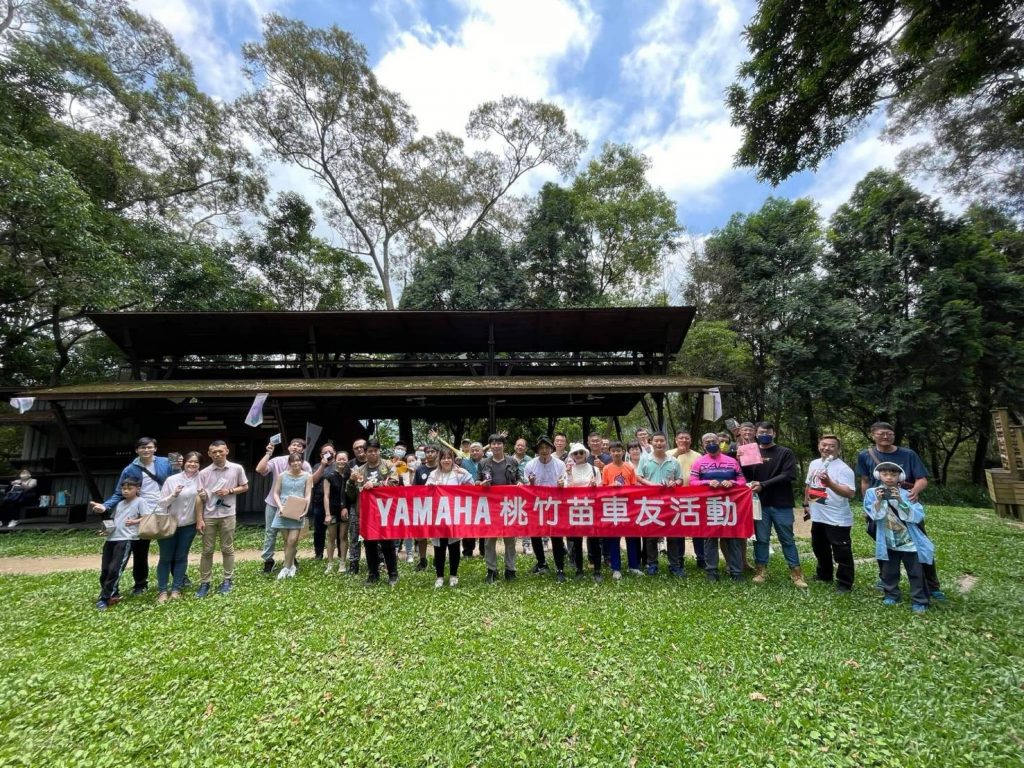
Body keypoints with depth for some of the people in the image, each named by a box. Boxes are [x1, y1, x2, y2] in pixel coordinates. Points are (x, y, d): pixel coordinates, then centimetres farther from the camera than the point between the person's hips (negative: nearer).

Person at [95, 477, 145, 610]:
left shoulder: (139, 501, -2)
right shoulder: (119, 503, 19)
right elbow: (114, 519, 25)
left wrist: (134, 522, -17)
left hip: (125, 539, -8)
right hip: (111, 538, 8)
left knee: (115, 569, -9)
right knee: (105, 569, 9)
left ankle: (105, 598, 0)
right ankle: (113, 594, 23)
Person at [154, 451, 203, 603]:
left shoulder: (200, 479, -3)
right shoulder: (172, 480, -9)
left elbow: (202, 501, 10)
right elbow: (161, 503, -6)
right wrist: (174, 495, -22)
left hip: (188, 525, 2)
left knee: (181, 557, 9)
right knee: (165, 558, 6)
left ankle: (176, 589, 18)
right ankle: (163, 591, 17)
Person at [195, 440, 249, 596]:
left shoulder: (237, 469, -4)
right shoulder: (204, 473, -3)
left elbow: (245, 487, 6)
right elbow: (200, 498, -1)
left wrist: (229, 491, -12)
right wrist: (199, 519, -5)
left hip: (228, 515, -1)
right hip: (208, 516, 1)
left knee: (227, 549, 9)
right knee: (207, 550, 9)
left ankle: (227, 580, 20)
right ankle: (204, 583, 20)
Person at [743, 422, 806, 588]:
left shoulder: (785, 453, 1)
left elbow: (788, 475, -11)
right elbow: (746, 477, 7)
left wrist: (763, 484, -17)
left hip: (781, 504, -1)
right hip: (760, 503, 2)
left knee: (787, 539, 9)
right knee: (761, 539, 8)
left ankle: (796, 572, 20)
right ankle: (761, 569, 18)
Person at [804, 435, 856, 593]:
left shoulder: (843, 468, -16)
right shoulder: (814, 464, 6)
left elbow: (850, 493, -26)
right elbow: (808, 485, 19)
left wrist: (830, 483, -38)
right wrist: (806, 503, 18)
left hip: (838, 519, -7)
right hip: (818, 517, 8)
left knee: (842, 553, 4)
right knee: (820, 549, 22)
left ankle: (844, 583, 19)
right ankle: (824, 575, 40)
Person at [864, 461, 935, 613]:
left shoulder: (906, 494, -8)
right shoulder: (872, 492, -8)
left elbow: (917, 516, -17)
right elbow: (874, 514, -14)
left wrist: (900, 501, -27)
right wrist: (879, 501, -28)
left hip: (909, 541, -1)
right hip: (888, 542, 1)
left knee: (915, 573, 6)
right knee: (889, 572, 13)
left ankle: (919, 601, 18)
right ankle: (891, 595, 30)